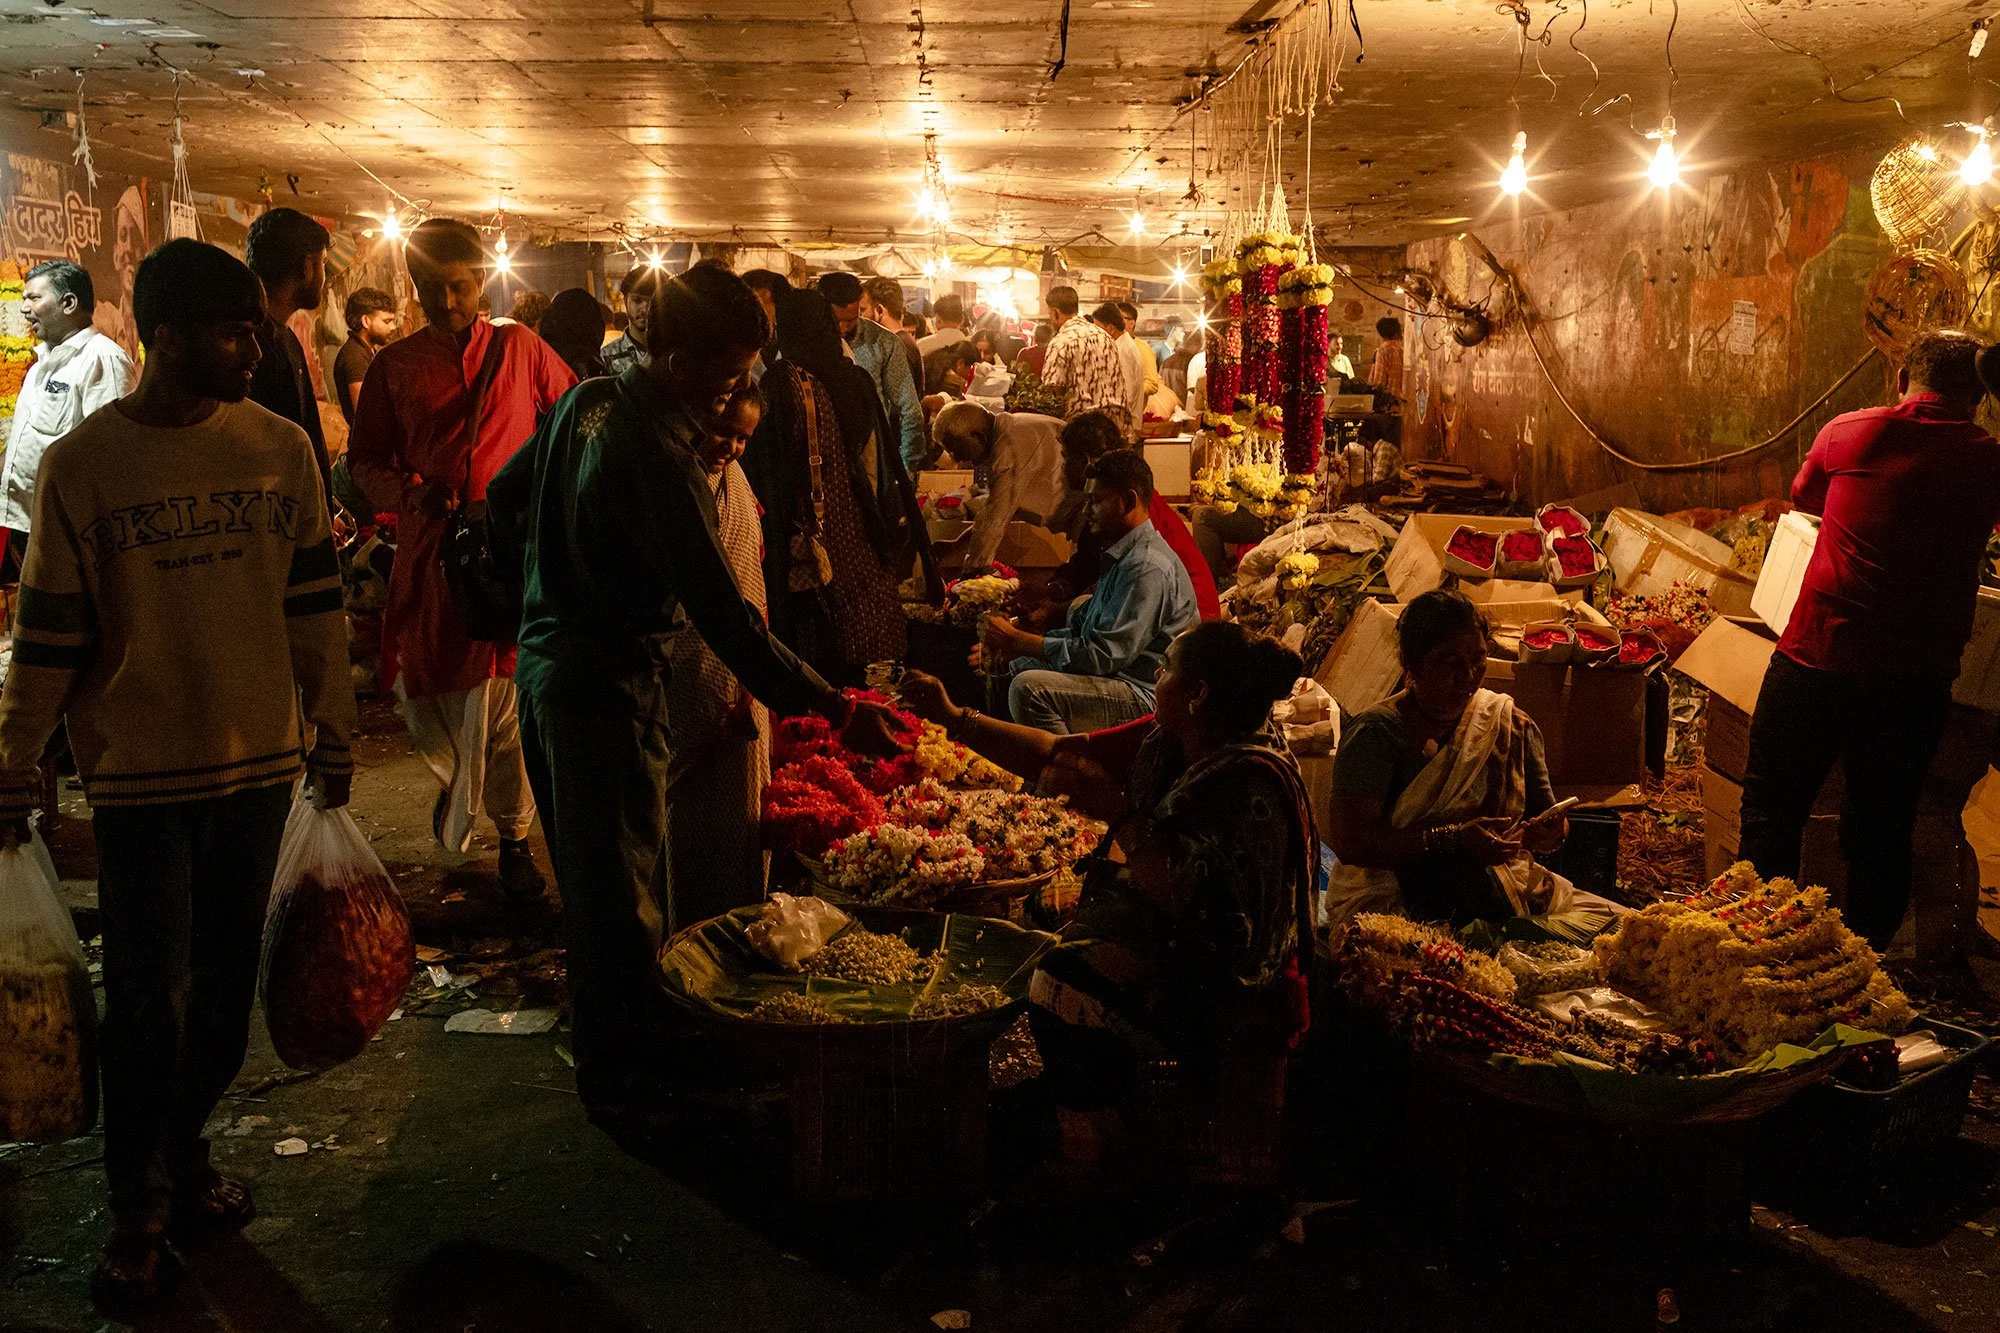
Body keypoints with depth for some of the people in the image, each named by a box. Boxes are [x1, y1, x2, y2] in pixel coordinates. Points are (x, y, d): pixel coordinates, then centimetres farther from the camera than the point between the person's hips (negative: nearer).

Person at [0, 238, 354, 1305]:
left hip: (258, 764, 3)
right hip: (138, 774, -3)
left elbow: (315, 607, 7)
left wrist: (334, 737, 10)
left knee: (223, 987, 13)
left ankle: (180, 1159, 32)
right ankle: (139, 1214, 20)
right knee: (148, 1001, 3)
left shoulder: (281, 449, 0)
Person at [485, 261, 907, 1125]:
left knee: (586, 875, 22)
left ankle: (600, 1047, 39)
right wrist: (835, 709, -24)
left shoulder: (588, 400, 3)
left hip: (545, 657, 10)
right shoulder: (658, 460, -25)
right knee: (626, 896, 3)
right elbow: (724, 616, -27)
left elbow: (504, 494, 16)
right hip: (608, 687, -10)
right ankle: (622, 1087, 16)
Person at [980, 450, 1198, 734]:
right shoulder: (1123, 557, 17)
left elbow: (1103, 655, -23)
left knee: (1029, 687, -28)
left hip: (1147, 697, -11)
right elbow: (1080, 631, 18)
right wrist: (1009, 645, 4)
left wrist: (1017, 641, -15)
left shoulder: (1148, 567, -19)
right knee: (1016, 667, 19)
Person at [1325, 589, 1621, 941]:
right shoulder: (1376, 735, -8)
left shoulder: (1514, 727, 11)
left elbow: (1546, 814, 14)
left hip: (1507, 897, 5)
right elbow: (1349, 841, -17)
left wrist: (1551, 832, -12)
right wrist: (1454, 839, -26)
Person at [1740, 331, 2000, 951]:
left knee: (1773, 812, 13)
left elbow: (1803, 495, 21)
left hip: (1820, 656, -1)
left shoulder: (1850, 433, 0)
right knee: (1882, 832, 14)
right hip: (1919, 678, 2)